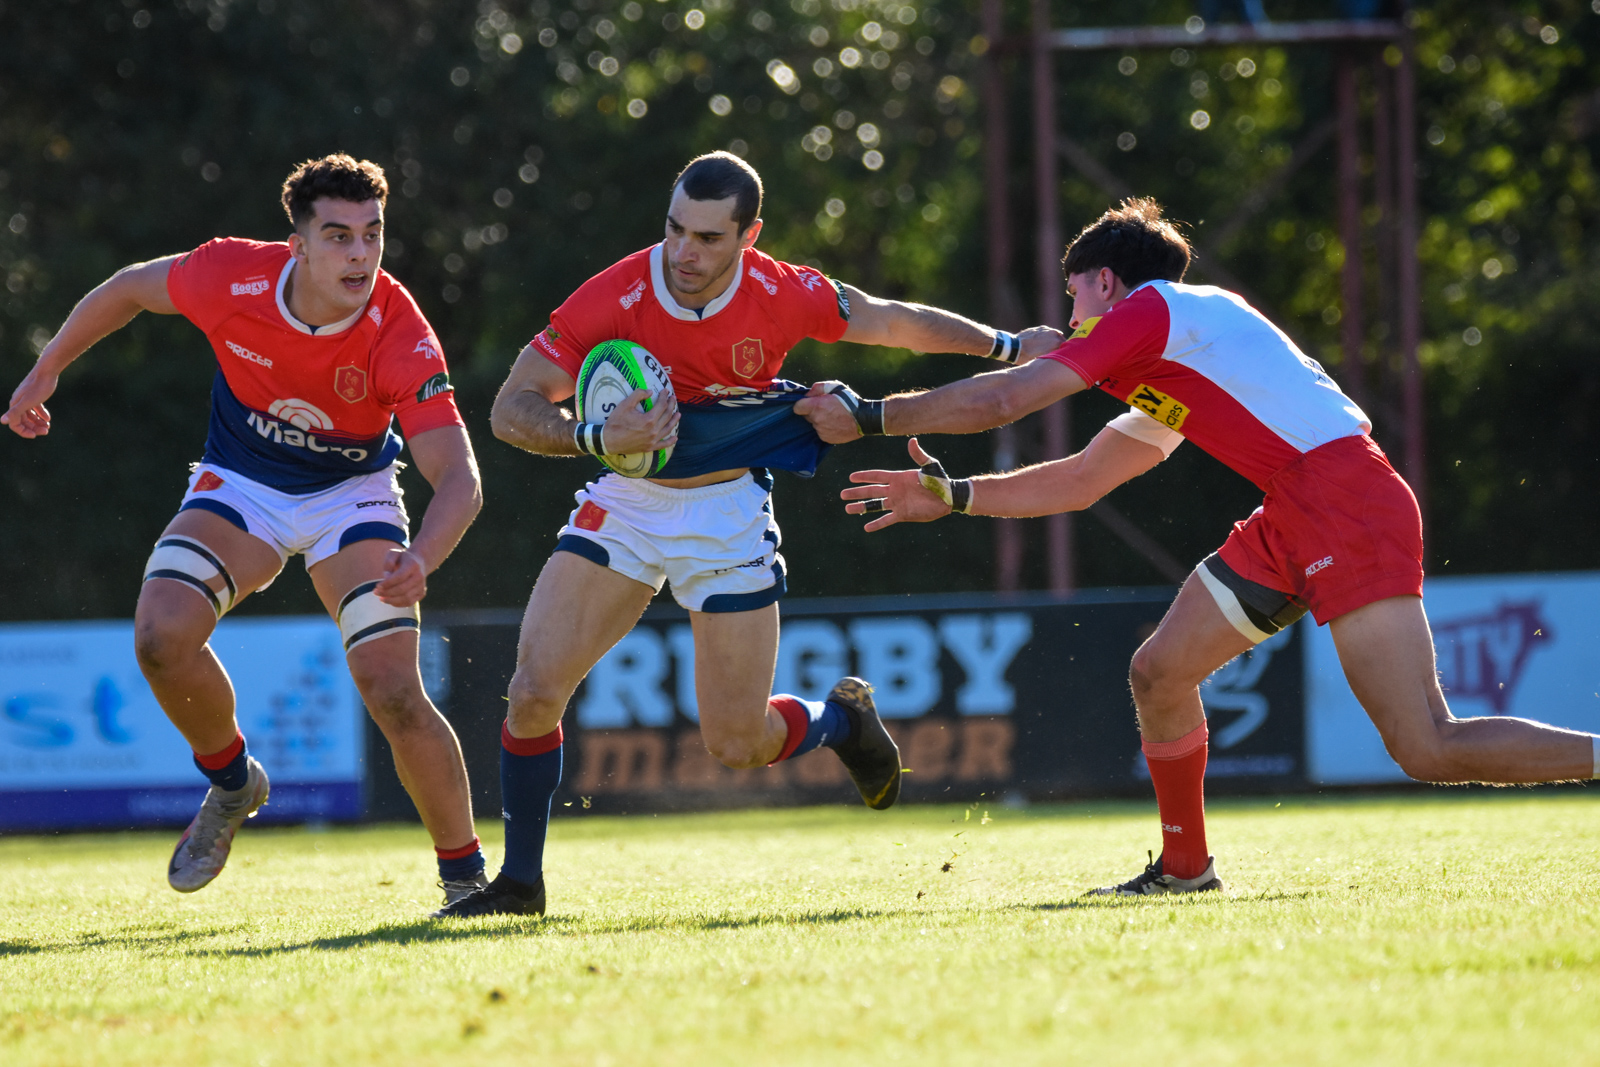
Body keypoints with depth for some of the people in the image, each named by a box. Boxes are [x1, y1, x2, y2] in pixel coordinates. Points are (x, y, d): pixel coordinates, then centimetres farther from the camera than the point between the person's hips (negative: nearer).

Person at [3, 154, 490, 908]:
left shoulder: (399, 335, -31)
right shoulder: (231, 278, -25)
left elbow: (459, 477, -35)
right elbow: (131, 288, -2)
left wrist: (422, 558, -55)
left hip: (351, 493, -2)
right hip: (241, 484, 2)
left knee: (394, 693, -20)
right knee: (162, 636, -23)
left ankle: (465, 875, 0)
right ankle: (231, 782, 7)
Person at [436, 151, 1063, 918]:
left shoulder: (786, 297, -18)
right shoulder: (612, 300, -22)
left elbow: (894, 323, 0)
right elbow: (512, 408, -19)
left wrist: (1007, 346, 6)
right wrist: (597, 437, -36)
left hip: (727, 513, 0)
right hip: (625, 504, 0)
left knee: (739, 743, -1)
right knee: (533, 693, -13)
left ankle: (840, 718, 34)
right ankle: (520, 882, 6)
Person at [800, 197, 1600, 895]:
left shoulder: (1146, 311, -1)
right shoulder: (1164, 387, 27)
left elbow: (996, 402, -4)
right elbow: (1081, 481, 35)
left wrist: (866, 415, 6)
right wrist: (948, 493, 32)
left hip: (1344, 503, -10)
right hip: (1293, 521, 10)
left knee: (1429, 751, -17)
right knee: (1158, 674, 10)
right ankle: (1185, 870, 22)